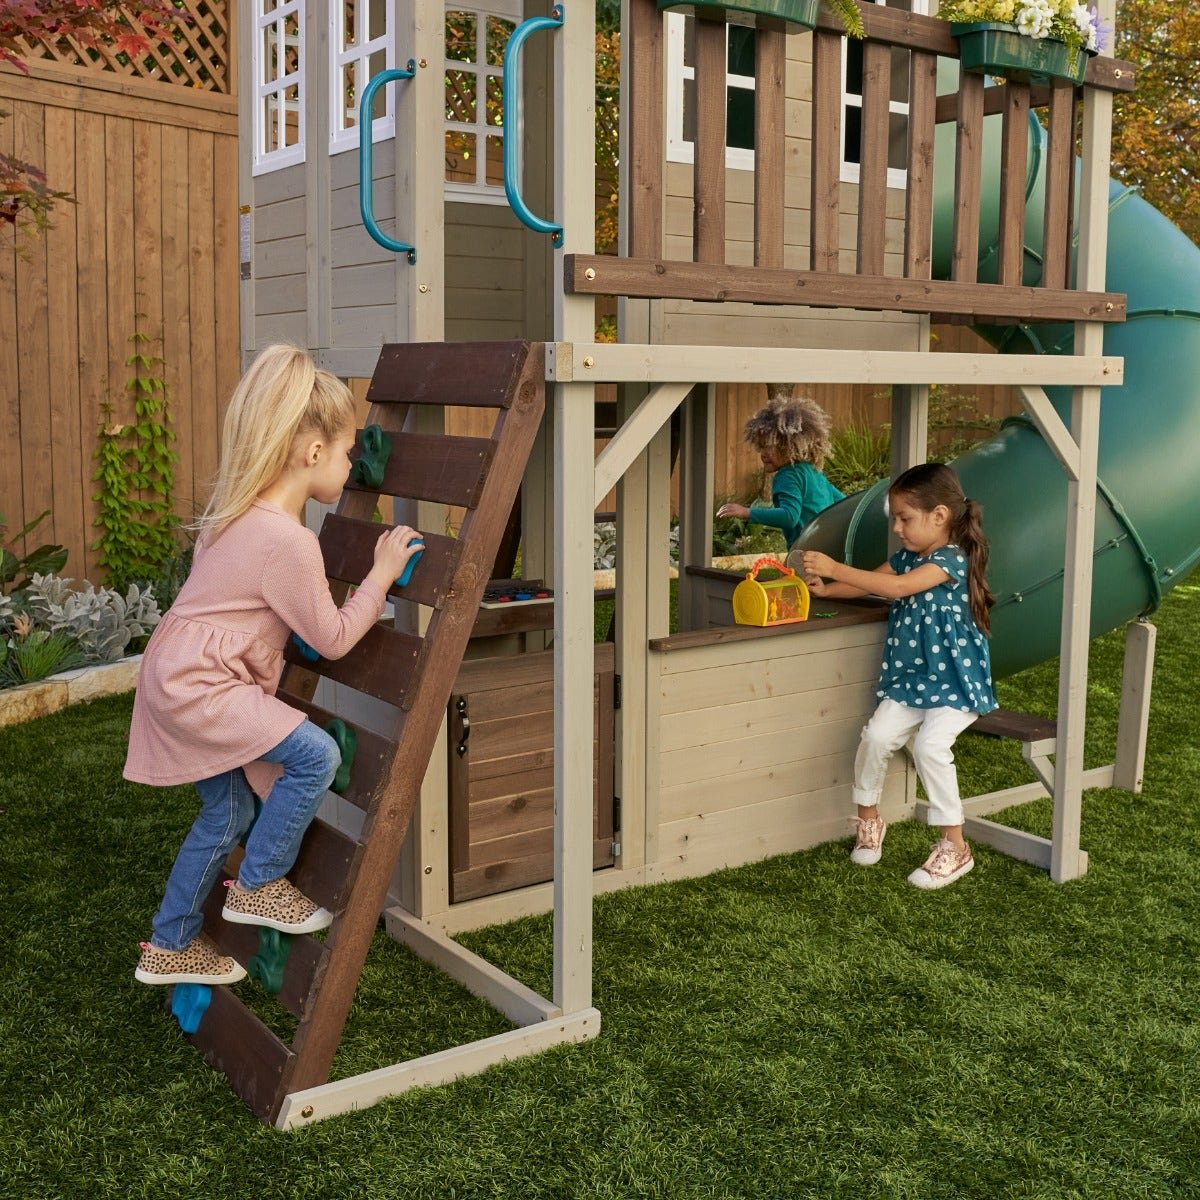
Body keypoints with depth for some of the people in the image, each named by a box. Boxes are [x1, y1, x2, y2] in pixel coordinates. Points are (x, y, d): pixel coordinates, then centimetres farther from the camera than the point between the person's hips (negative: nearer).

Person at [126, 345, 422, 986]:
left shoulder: (241, 512, 7)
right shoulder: (290, 542, -23)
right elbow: (332, 638, -13)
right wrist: (382, 573, -6)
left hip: (179, 676, 10)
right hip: (197, 686, -10)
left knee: (229, 812, 17)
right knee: (315, 754, -16)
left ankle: (169, 947, 31)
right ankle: (258, 885, 2)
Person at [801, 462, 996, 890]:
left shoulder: (952, 559, -18)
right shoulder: (905, 558, 7)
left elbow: (897, 587, -30)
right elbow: (871, 583, 13)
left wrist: (835, 568, -31)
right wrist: (826, 589, -7)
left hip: (954, 681, -7)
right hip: (909, 679, 7)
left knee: (930, 745, -23)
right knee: (876, 735, -10)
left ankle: (955, 846, -9)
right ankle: (868, 817, 13)